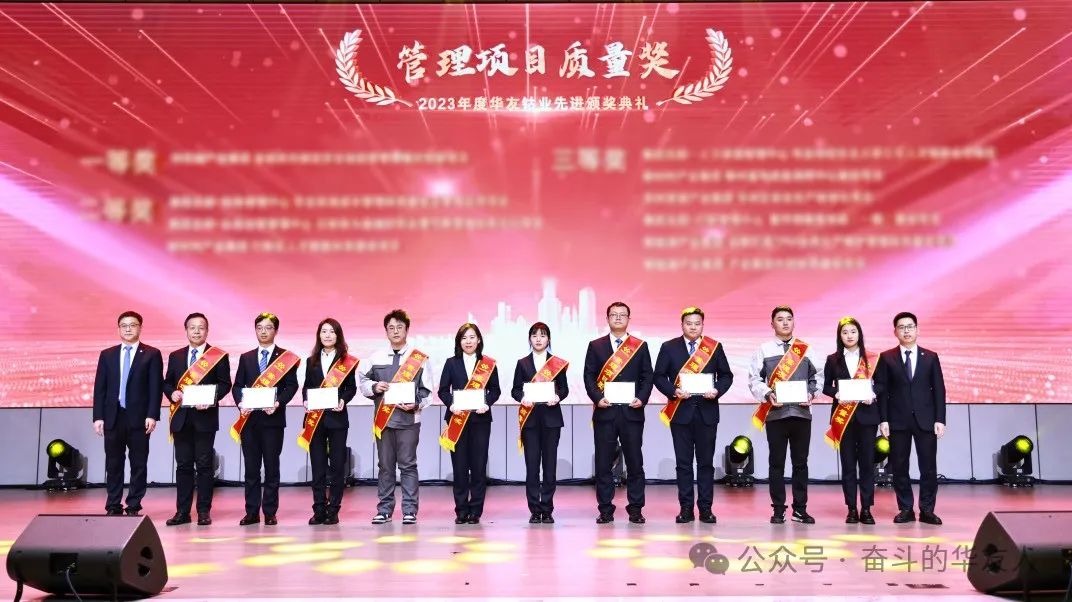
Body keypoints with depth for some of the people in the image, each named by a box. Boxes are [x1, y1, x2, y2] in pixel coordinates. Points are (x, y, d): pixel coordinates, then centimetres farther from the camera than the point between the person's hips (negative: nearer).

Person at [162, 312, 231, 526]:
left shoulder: (219, 356, 2)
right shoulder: (175, 356, 14)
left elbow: (225, 384, -2)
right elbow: (167, 383, 15)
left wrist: (211, 399, -17)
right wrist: (172, 393, -6)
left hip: (205, 417, -3)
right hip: (181, 418, 3)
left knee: (205, 465, 0)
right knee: (183, 465, 6)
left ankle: (204, 511, 6)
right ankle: (182, 511, 11)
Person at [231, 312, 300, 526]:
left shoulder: (286, 357, 3)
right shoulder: (246, 358, 14)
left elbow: (292, 385, -2)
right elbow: (237, 385, 11)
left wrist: (278, 403, -17)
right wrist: (241, 403, -8)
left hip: (273, 418, -3)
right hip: (249, 418, 3)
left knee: (272, 467, 1)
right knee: (251, 468, 5)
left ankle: (270, 512, 8)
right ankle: (252, 512, 10)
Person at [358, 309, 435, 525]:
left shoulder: (420, 359, 3)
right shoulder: (376, 357, 10)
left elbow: (426, 391, 3)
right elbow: (362, 380, 17)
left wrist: (416, 405, -14)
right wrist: (374, 387, -4)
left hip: (409, 419, -2)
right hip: (383, 419, 2)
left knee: (408, 465, -1)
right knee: (385, 465, 7)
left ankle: (409, 510, 4)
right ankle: (384, 509, 14)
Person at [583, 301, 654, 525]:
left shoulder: (640, 346, 10)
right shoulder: (595, 346, 9)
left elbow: (647, 377, 7)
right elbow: (589, 376, 5)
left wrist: (642, 398, -9)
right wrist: (597, 397, -11)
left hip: (632, 411, 0)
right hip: (605, 411, 0)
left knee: (635, 462, 3)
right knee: (603, 462, 2)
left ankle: (635, 509, 11)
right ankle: (605, 509, 9)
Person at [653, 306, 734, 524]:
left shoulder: (715, 347, 6)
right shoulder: (669, 348, 4)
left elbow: (726, 375, 9)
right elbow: (659, 376, 2)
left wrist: (717, 390, -10)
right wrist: (674, 391, -14)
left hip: (707, 412, 1)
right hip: (680, 411, 0)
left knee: (706, 462, 4)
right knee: (683, 462, 3)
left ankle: (706, 508, 10)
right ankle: (686, 508, 9)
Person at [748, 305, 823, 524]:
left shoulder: (806, 350, 10)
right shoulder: (764, 350, 5)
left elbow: (817, 376, 12)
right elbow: (754, 379, 1)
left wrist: (812, 394, -5)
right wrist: (768, 395, -14)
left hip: (802, 413, 2)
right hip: (775, 413, -1)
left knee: (801, 462, 6)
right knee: (777, 463, 2)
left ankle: (800, 509, 13)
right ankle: (778, 510, 8)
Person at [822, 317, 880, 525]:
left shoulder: (871, 359, 6)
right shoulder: (833, 360, 7)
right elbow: (826, 386, 8)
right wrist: (836, 394, -11)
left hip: (866, 415, 0)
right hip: (843, 416, 0)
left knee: (867, 461, -1)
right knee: (848, 462, 2)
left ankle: (866, 509, 4)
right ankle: (852, 509, 7)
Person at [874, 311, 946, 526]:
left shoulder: (931, 357, 9)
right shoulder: (886, 358, 5)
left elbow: (939, 390, 6)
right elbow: (881, 390, 2)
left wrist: (940, 419, -2)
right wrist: (883, 419, -6)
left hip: (926, 420, 1)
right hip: (898, 420, 0)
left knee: (929, 467, -1)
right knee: (899, 467, 3)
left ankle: (927, 510, 8)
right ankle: (905, 509, 11)